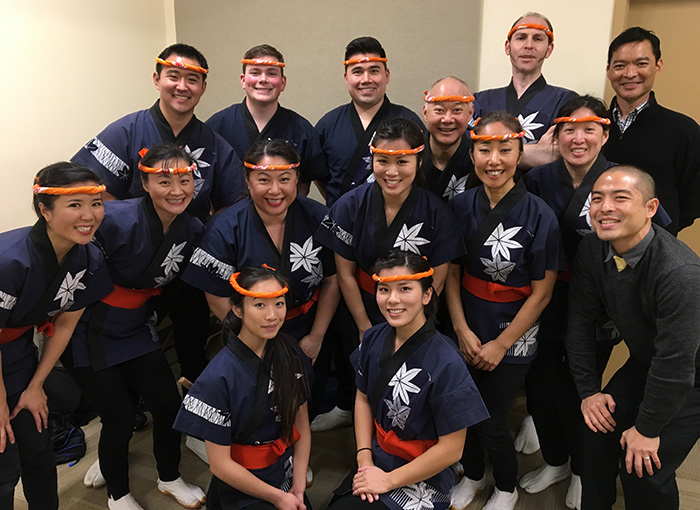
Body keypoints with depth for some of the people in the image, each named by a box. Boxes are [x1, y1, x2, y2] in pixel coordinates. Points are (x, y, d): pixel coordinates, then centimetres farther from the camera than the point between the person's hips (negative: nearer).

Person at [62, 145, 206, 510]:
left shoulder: (192, 230, -8)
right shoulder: (115, 220, -28)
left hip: (136, 331, 5)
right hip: (87, 334, -5)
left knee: (169, 406, 6)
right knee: (120, 419, 1)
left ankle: (170, 479, 35)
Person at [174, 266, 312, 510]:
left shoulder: (289, 354, -7)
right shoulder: (219, 377, -22)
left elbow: (301, 424, 2)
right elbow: (220, 464, -16)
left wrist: (298, 487, -5)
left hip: (285, 476, 5)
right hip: (241, 488, -5)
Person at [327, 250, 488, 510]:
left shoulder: (446, 364, -25)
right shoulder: (374, 339, -8)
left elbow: (451, 448, -18)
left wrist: (388, 480, -12)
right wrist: (364, 460, -2)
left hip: (422, 480, -5)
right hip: (377, 463, 5)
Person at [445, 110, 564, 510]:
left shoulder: (540, 217, -17)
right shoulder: (462, 206, -6)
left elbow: (541, 293, -12)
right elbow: (452, 272, 0)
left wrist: (500, 345, -9)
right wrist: (462, 330, -6)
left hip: (513, 335, -3)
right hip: (467, 329, 3)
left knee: (491, 422, 7)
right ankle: (473, 476, 46)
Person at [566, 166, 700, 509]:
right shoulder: (591, 252, -15)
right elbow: (581, 322, -5)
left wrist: (648, 429, -18)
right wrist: (588, 390, -2)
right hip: (644, 363, 6)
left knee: (643, 469, -9)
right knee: (595, 436, 3)